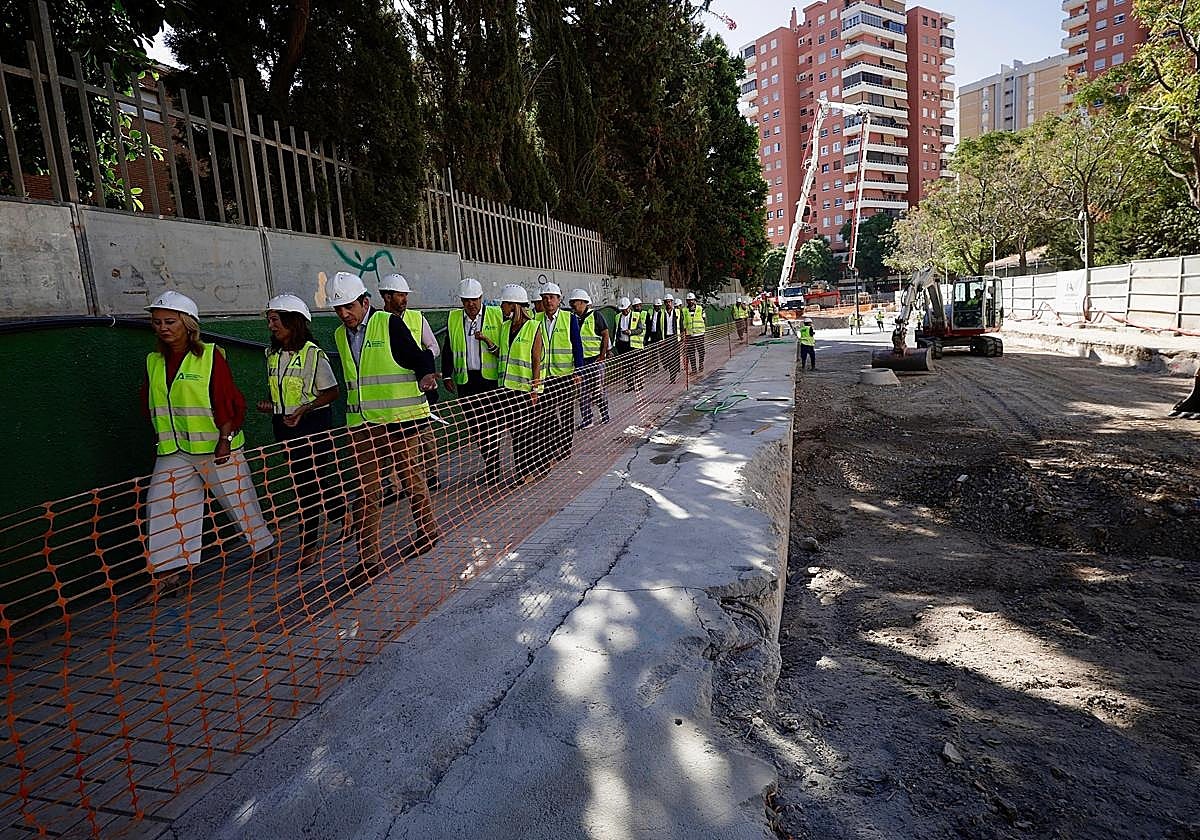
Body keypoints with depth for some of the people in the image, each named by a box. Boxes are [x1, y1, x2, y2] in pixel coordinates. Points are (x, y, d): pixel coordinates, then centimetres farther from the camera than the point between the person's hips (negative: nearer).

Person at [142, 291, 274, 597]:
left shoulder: (210, 356, -8)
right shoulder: (153, 362, 9)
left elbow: (230, 402, -11)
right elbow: (151, 406, 18)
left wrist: (225, 440, -16)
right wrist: (164, 436, 11)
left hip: (216, 448, -5)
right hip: (173, 453, 6)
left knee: (239, 500, 5)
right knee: (161, 506, 0)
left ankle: (264, 548, 26)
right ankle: (171, 571, 9)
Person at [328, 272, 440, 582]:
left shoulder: (390, 324, -7)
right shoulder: (340, 334, 13)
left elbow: (420, 358, -7)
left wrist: (425, 376, -27)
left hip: (400, 418, -5)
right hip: (362, 423, 6)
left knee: (411, 478, 7)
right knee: (369, 489, 5)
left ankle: (428, 531, 29)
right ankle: (369, 557, 10)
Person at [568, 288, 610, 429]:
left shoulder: (595, 316, -5)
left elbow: (605, 335, -7)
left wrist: (602, 356, -12)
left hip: (595, 359, -5)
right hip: (579, 360, 5)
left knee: (598, 390, 2)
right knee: (582, 392, 6)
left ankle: (605, 416, 16)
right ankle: (586, 420, 13)